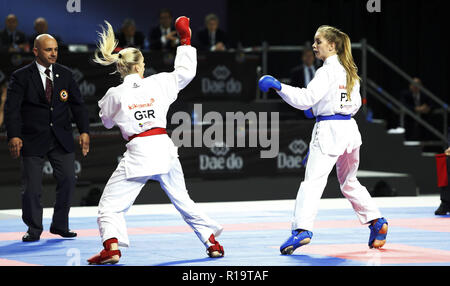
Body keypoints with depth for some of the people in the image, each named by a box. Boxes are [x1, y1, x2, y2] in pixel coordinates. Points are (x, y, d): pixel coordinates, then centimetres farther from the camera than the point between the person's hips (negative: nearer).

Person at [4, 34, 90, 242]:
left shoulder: (65, 74, 7)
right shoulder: (21, 77, -4)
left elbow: (77, 104, 8)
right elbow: (12, 109, -10)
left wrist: (84, 131, -3)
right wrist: (13, 136, -22)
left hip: (61, 139, 3)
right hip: (33, 141, -3)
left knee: (68, 181, 0)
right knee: (31, 187, -4)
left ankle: (60, 225, 17)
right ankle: (34, 229, 12)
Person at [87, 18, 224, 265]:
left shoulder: (115, 94, -3)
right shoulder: (157, 83, 1)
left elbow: (107, 121, 15)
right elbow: (185, 72, 14)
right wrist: (185, 41, 24)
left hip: (138, 152, -3)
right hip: (164, 147, 3)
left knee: (110, 205, 1)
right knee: (182, 200, 21)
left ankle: (111, 247, -20)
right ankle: (212, 242, 22)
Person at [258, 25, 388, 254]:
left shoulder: (327, 72, -12)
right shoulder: (350, 72, 13)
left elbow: (306, 99, -19)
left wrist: (278, 86, -19)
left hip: (328, 130, -9)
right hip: (349, 128, 9)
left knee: (313, 180, -16)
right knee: (349, 181, 24)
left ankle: (302, 229, -29)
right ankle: (376, 222, 25)